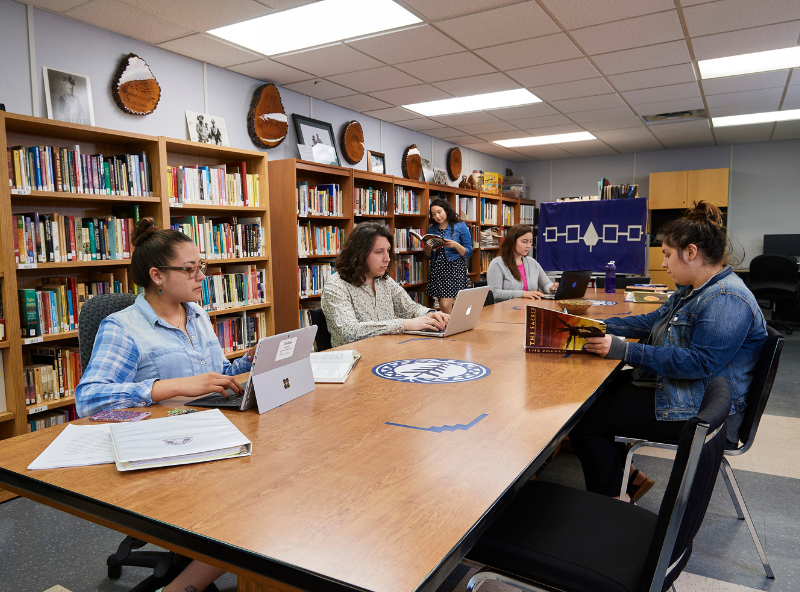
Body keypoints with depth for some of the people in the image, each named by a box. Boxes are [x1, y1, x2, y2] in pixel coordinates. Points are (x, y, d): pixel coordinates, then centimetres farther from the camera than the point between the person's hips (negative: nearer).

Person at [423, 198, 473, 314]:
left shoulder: (460, 227, 1)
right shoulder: (432, 229, 13)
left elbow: (469, 253, -2)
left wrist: (456, 245, -19)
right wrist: (426, 249, -3)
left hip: (454, 269, -5)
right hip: (437, 269, 5)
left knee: (446, 305, -15)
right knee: (442, 305, 4)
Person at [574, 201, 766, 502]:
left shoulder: (727, 300, -23)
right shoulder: (692, 291, 12)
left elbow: (699, 362, -29)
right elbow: (652, 321, 17)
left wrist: (625, 350, -30)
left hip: (698, 409, -11)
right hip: (669, 385, 11)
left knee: (584, 421, -15)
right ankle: (630, 478, 16)